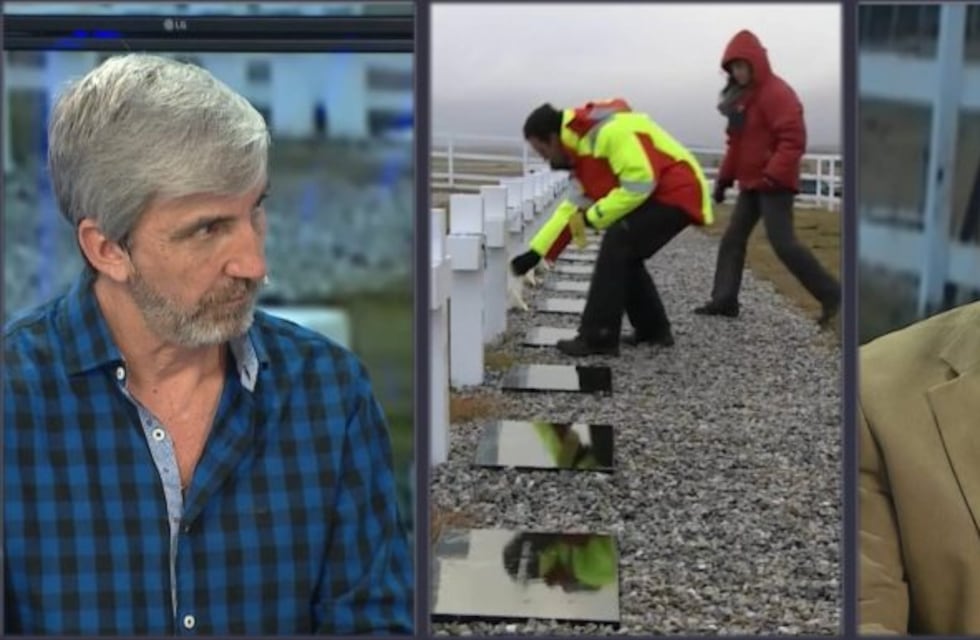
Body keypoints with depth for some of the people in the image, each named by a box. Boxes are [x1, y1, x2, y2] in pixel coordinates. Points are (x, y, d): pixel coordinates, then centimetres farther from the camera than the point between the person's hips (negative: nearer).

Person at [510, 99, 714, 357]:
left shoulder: (611, 131, -23)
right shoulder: (582, 146, 11)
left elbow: (640, 183, -28)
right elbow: (573, 207, 15)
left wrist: (596, 216, -17)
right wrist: (535, 251, 11)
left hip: (676, 192, -10)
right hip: (657, 195, 10)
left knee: (616, 244, -18)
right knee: (623, 255, 14)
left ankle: (598, 338, -16)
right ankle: (654, 329, 26)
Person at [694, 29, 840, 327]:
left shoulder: (776, 93, -15)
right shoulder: (741, 97, 15)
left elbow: (793, 139, -23)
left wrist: (773, 175, -28)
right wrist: (724, 178, 17)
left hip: (774, 184, -10)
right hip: (750, 183, 10)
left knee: (783, 243, -14)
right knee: (733, 239, 8)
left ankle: (832, 295, -8)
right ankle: (724, 299, 12)